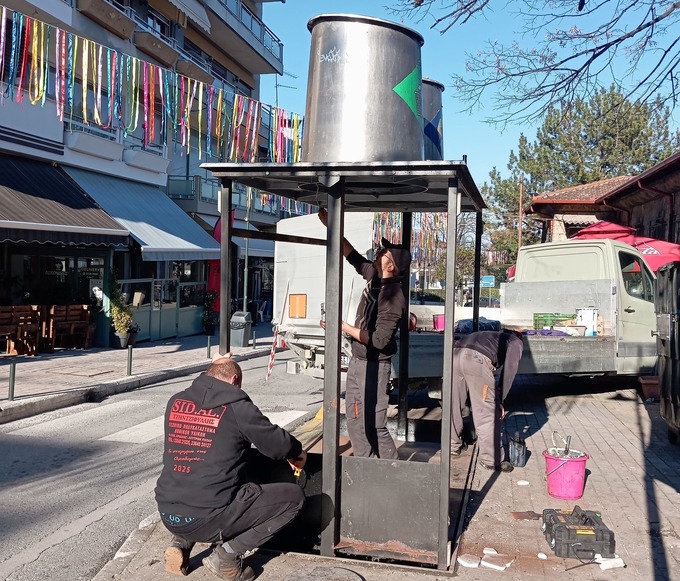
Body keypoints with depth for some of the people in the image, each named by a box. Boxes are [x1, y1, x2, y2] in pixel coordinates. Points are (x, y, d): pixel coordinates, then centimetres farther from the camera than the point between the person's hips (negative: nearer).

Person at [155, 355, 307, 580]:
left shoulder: (175, 403, 5)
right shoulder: (237, 407, -8)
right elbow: (279, 443, 2)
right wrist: (298, 452, 24)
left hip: (168, 515, 7)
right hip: (210, 518, -6)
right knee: (293, 495, 5)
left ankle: (181, 543, 15)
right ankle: (227, 553, 2)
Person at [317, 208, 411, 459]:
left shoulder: (393, 296, -22)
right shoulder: (374, 276, 1)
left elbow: (379, 340, -25)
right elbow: (353, 256, 15)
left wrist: (345, 327, -18)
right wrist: (330, 226, 12)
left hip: (373, 366, -9)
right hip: (357, 362, 9)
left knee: (375, 425, -6)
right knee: (354, 420, 16)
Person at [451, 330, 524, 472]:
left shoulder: (495, 337, 42)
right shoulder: (516, 342, 25)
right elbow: (509, 370, 8)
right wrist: (499, 400, 10)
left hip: (455, 355, 7)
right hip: (476, 360, -7)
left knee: (454, 406, 22)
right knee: (488, 412, 4)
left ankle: (453, 446, 37)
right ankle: (491, 460, 10)